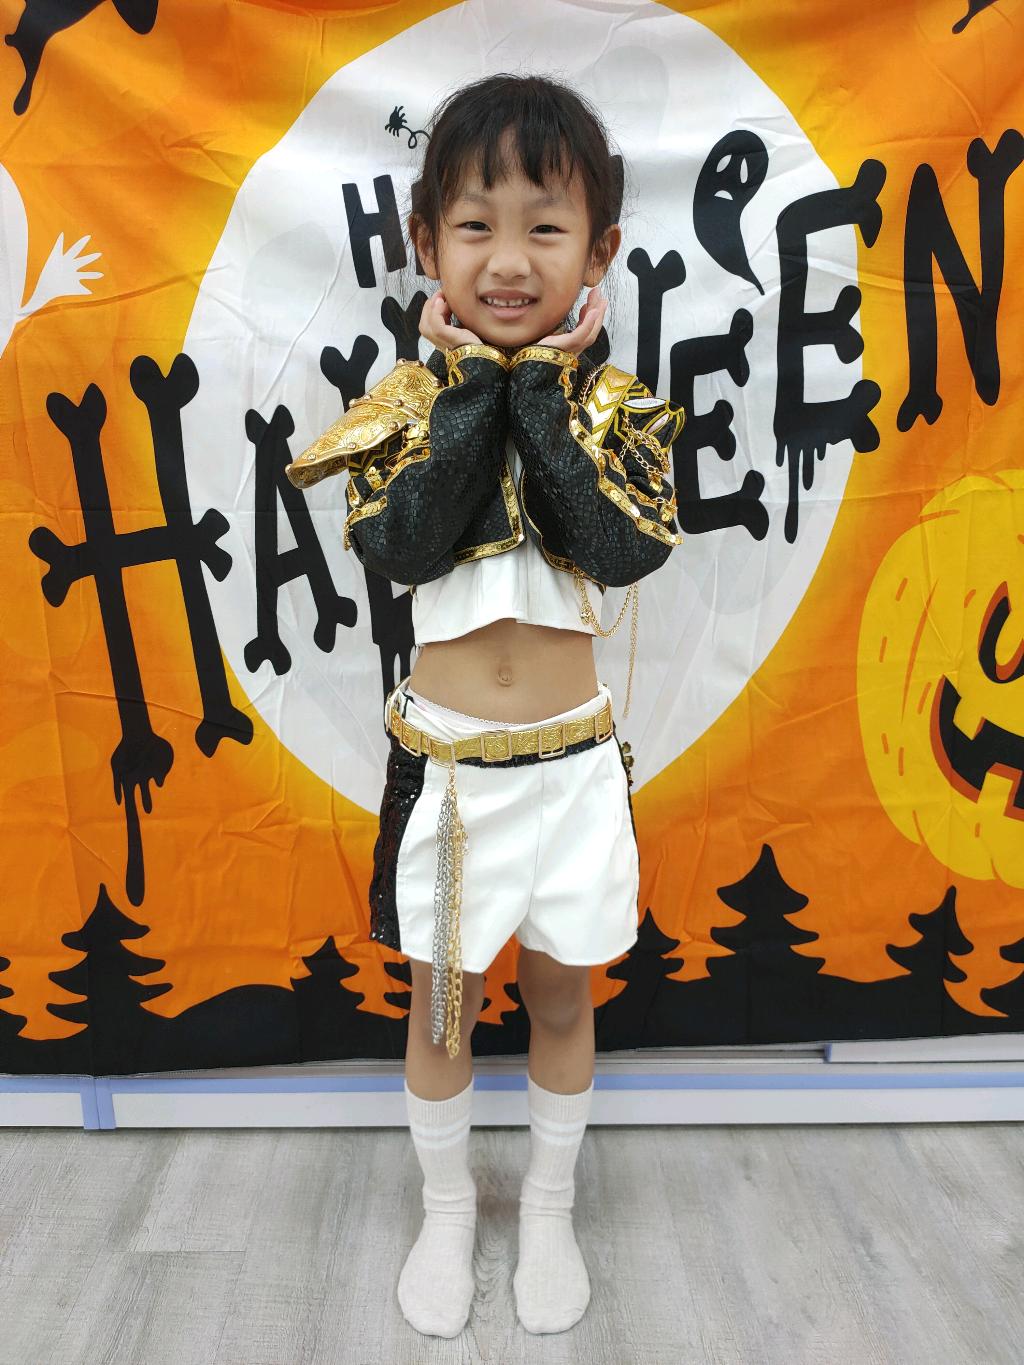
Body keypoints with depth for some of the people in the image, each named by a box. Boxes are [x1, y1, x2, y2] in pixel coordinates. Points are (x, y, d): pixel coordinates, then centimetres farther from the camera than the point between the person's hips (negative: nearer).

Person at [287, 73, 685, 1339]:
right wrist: (469, 383, -20)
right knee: (441, 999, 16)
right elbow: (397, 543, -22)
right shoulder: (412, 401, -4)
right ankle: (447, 1209, 42)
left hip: (572, 760, 1)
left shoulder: (615, 404, -3)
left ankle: (549, 1207, 43)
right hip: (444, 764, 0)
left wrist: (543, 387, -19)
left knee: (560, 995, 17)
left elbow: (622, 545, -21)